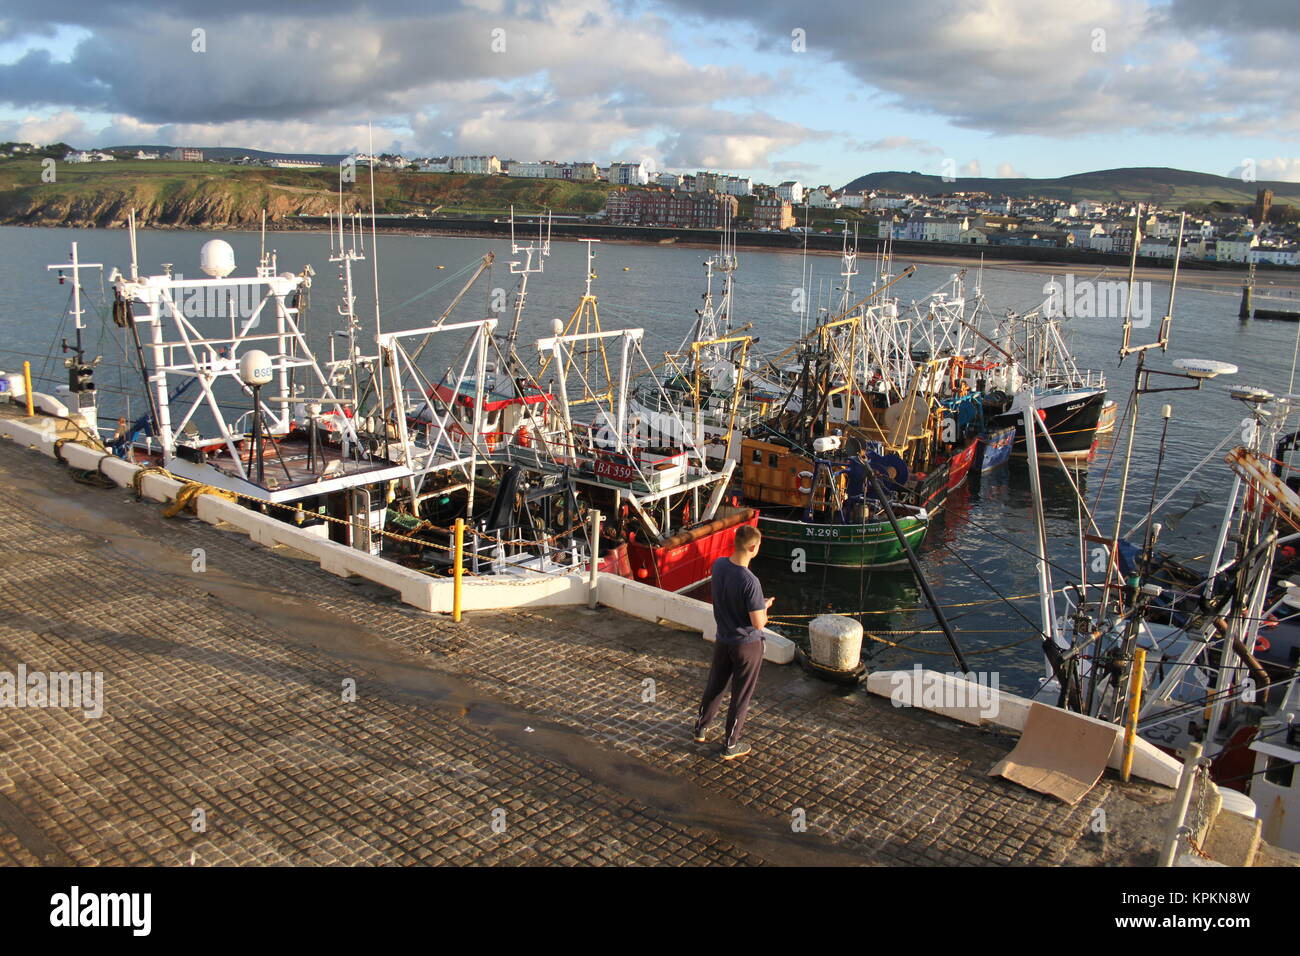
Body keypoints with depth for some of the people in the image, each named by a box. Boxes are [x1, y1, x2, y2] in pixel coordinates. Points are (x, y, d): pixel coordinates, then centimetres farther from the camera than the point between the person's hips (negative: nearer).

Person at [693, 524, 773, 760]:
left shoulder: (718, 565, -9)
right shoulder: (750, 582, -30)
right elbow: (759, 624, -24)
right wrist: (765, 606, -4)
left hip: (722, 640, 6)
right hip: (747, 644, -6)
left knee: (714, 686, 24)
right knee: (740, 695, 11)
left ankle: (700, 729, 41)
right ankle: (730, 746, 24)